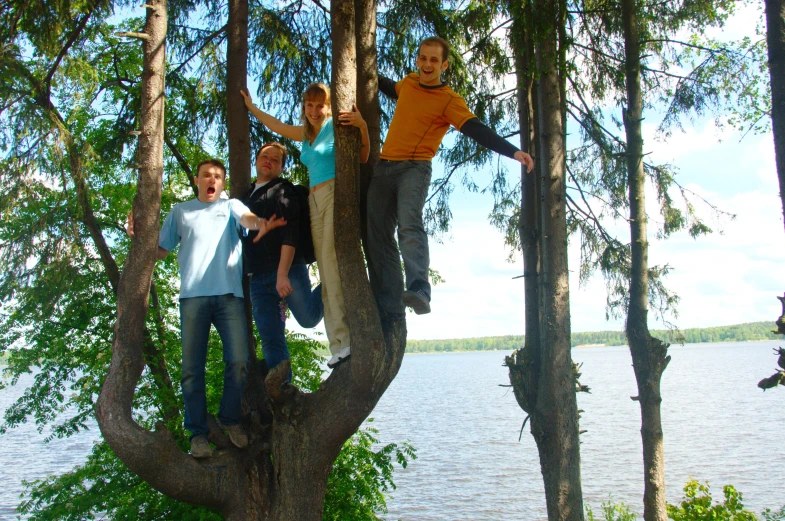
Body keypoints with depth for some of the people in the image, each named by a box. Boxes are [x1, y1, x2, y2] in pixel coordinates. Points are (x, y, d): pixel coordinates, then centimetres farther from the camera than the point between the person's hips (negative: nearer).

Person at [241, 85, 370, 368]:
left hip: (336, 195, -7)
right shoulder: (305, 133, 23)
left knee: (331, 261, -23)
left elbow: (363, 157, -9)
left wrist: (362, 127, -25)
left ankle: (345, 337, -29)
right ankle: (339, 345, -10)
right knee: (326, 274, -5)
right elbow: (276, 126, 41)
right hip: (315, 201, 7)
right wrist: (251, 106, 53)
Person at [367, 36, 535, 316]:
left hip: (414, 168, -6)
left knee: (409, 224, -30)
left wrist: (513, 151, -28)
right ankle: (390, 308, -2)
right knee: (377, 235, -2)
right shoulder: (409, 82, 15)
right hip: (383, 167, 6)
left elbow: (478, 131, -16)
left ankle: (419, 292, -46)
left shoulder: (450, 101, -4)